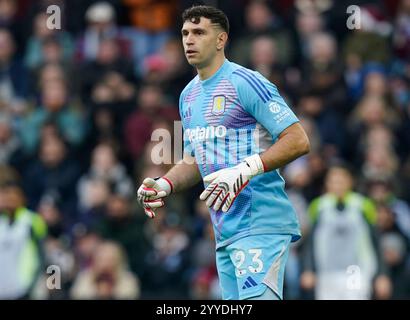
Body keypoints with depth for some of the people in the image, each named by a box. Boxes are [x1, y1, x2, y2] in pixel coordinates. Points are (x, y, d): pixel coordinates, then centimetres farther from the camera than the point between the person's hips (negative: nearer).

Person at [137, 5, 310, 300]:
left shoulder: (246, 82, -9)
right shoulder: (189, 95, 18)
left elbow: (298, 140, -15)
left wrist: (245, 170, -24)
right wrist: (164, 185, 7)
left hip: (261, 225, -8)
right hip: (225, 232, 8)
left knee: (257, 298, -20)